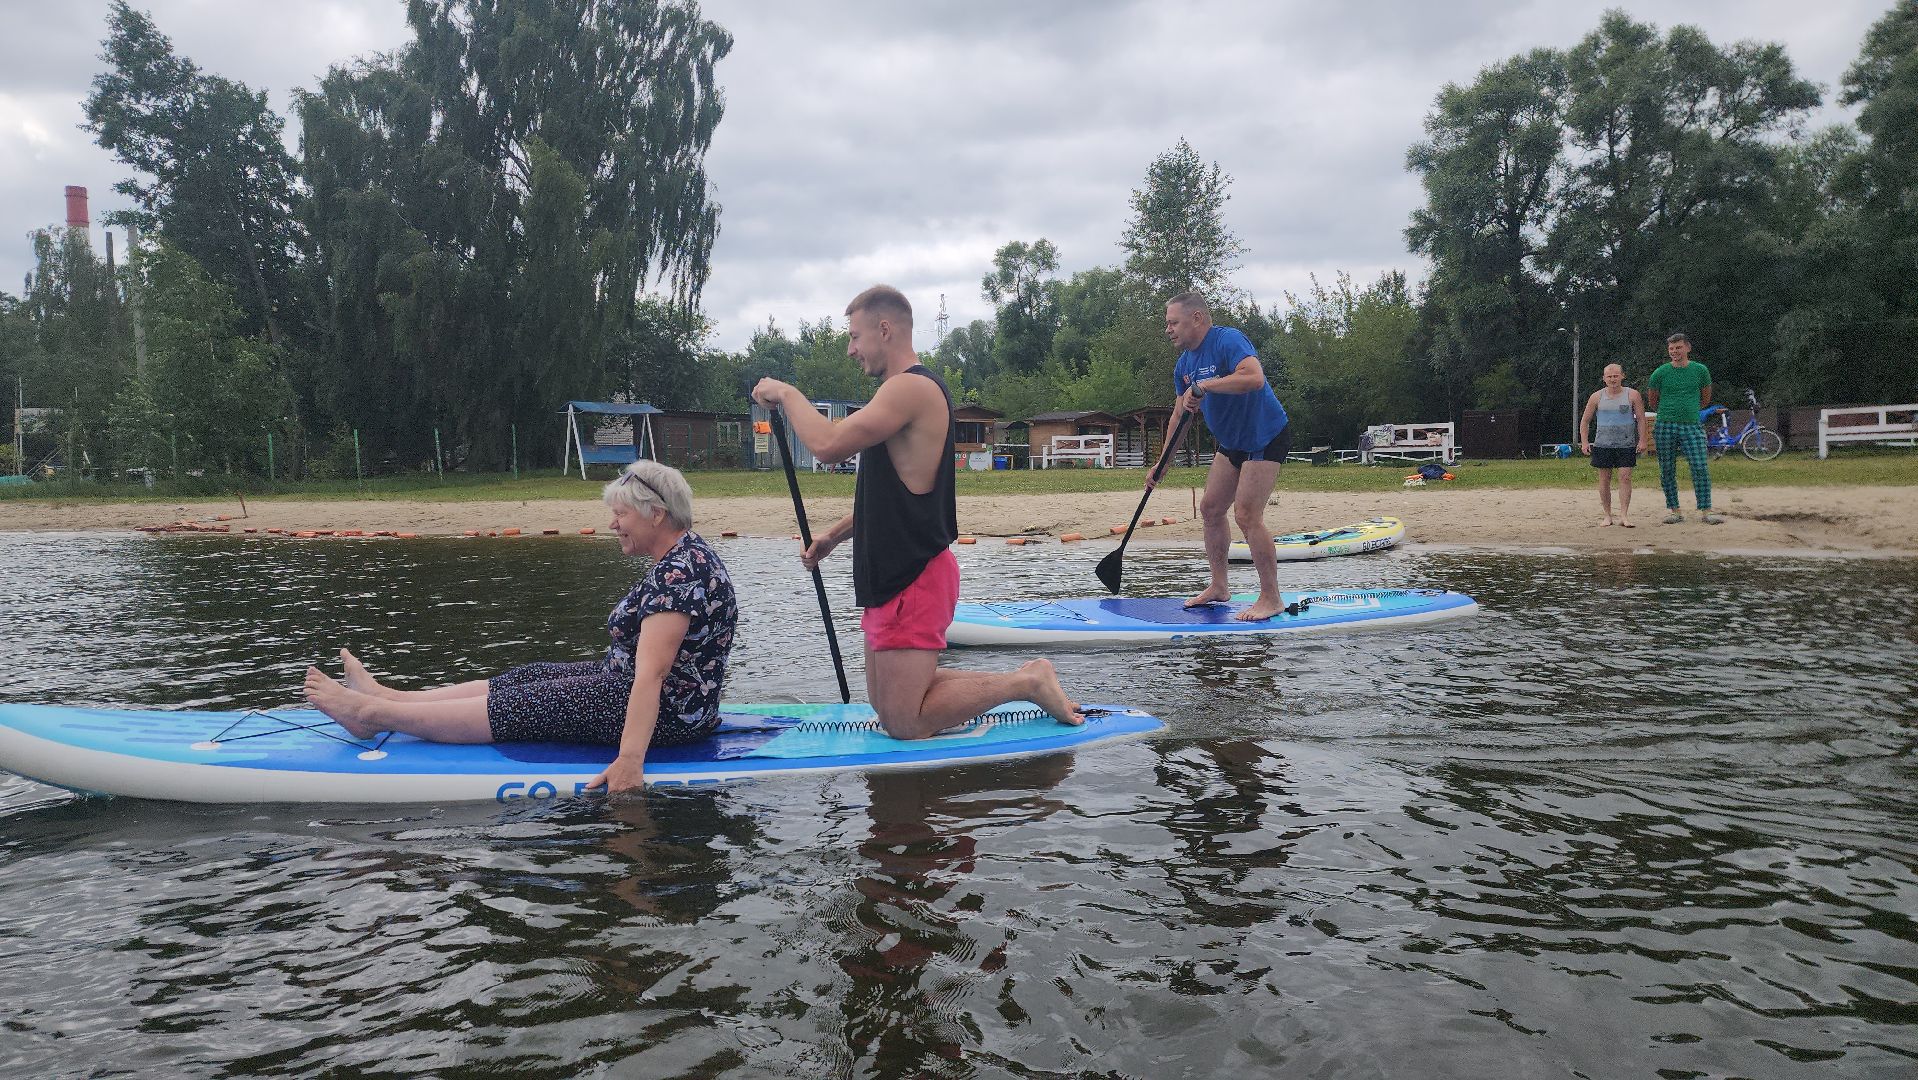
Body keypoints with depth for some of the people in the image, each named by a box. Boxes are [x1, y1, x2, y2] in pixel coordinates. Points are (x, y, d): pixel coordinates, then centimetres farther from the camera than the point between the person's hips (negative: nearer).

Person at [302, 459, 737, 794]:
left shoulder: (680, 571, -23)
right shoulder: (683, 558, 11)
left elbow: (651, 673, -31)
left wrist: (630, 758, -35)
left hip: (666, 713, -10)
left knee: (520, 705, -5)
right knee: (527, 679, 9)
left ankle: (373, 713, 6)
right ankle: (384, 697, 17)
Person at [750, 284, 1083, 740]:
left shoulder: (913, 387, -17)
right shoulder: (904, 391, 18)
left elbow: (827, 444, -26)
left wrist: (787, 394, -10)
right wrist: (835, 534, 16)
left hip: (914, 580, -11)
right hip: (891, 576, 11)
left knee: (903, 724, -7)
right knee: (887, 706, 15)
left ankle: (1028, 683, 3)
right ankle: (1024, 682, 17)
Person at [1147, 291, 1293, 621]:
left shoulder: (1228, 341, -22)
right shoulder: (1184, 365, 6)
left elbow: (1254, 378, -40)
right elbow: (1180, 415, 14)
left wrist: (1203, 385, -36)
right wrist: (1162, 463, 12)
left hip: (1266, 438, -9)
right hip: (1231, 442, 10)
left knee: (1246, 515, -15)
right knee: (1210, 509, 11)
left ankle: (1271, 599, -5)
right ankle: (1219, 587, 25)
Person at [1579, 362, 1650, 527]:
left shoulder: (1632, 395, 2)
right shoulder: (1597, 397, 5)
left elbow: (1641, 419, 3)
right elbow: (1585, 421, 11)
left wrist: (1642, 440, -6)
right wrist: (1584, 442, 1)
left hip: (1626, 445, -1)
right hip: (1603, 445, 1)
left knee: (1625, 477, -9)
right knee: (1604, 480, 3)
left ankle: (1623, 515, -9)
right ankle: (1607, 515, 11)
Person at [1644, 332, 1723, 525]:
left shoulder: (1700, 370, 5)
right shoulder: (1661, 372, 2)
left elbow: (1706, 399, 21)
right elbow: (1651, 401, 15)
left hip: (1692, 426, 0)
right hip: (1665, 427, 0)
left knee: (1701, 468, -9)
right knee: (1667, 471, 3)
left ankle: (1706, 510, -6)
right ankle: (1674, 510, 11)